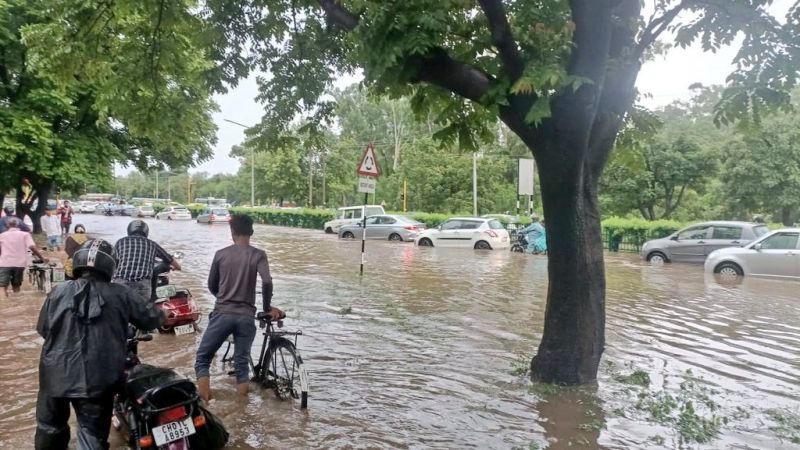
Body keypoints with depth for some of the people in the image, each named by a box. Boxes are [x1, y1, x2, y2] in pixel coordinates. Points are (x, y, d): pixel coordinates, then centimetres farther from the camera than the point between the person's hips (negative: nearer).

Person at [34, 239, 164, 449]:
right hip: (97, 379, -2)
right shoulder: (121, 295, -5)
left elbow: (43, 329, 9)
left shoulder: (58, 291, -1)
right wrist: (160, 313, 25)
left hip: (55, 374, 3)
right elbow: (154, 318, 2)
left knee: (49, 428, 26)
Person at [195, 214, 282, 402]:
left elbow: (212, 285, 12)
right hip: (246, 316, 0)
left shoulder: (221, 254, 4)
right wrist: (267, 308, -1)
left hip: (222, 314, 0)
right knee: (242, 363, 11)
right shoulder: (258, 255, -1)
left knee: (202, 359, 11)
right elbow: (267, 282, -16)